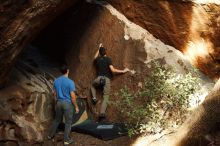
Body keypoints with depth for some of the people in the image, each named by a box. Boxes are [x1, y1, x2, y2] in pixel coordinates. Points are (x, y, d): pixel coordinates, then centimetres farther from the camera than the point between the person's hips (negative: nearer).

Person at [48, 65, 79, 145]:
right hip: (67, 103, -6)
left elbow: (55, 93, 10)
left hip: (59, 103, 6)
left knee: (57, 119, 23)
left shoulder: (56, 81, 0)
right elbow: (73, 96, -17)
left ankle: (50, 135, 35)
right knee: (68, 122, 7)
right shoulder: (70, 82, -18)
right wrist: (76, 107, -7)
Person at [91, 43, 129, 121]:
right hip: (107, 79, -3)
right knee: (105, 97, -1)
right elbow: (112, 70, -11)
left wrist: (99, 48, 47)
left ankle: (94, 97, 17)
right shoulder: (108, 59, -2)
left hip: (99, 78, 3)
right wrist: (123, 71, -3)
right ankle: (102, 113, -15)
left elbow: (95, 57, 39)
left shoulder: (97, 59, 11)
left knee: (93, 85, 38)